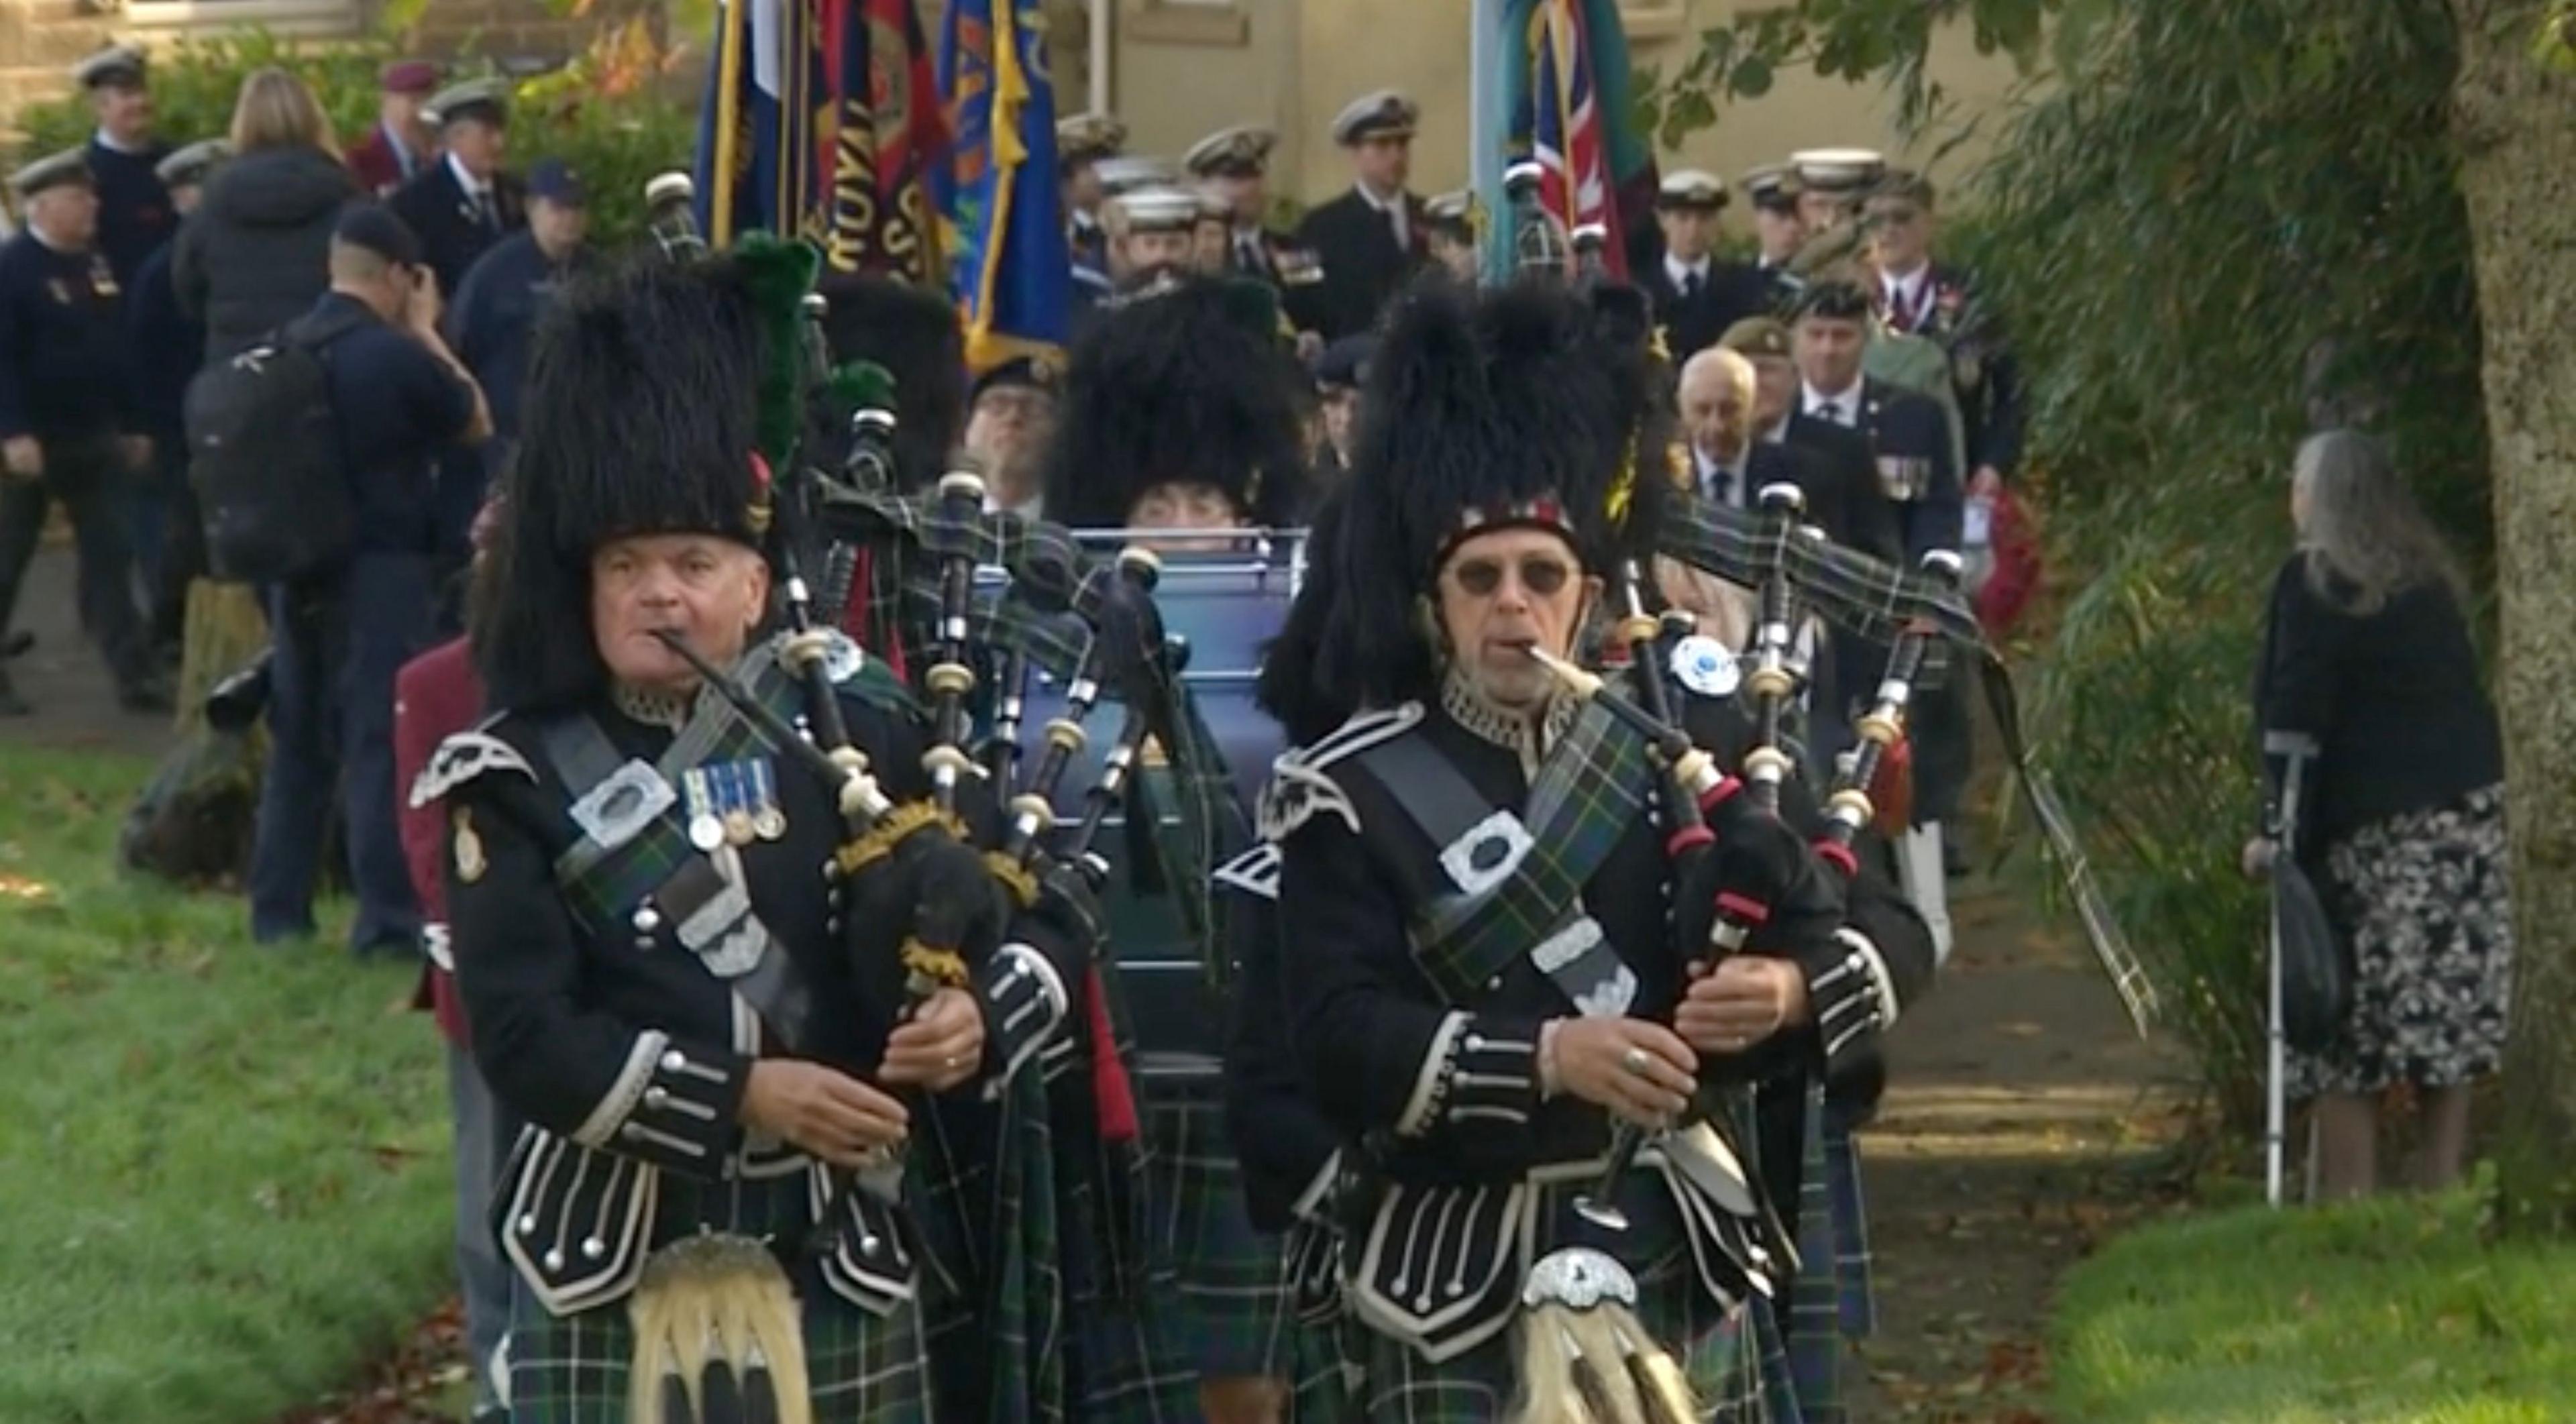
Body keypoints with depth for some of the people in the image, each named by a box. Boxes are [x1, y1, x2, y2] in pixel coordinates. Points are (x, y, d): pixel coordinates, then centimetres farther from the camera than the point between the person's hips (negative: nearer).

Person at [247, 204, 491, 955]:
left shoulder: (287, 350, 3)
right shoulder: (397, 355, -16)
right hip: (383, 570, -7)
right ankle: (387, 920, -6)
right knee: (381, 742, -5)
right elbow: (476, 422, -1)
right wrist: (426, 329, 7)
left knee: (298, 738, 14)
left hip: (298, 569, 7)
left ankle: (279, 909, 18)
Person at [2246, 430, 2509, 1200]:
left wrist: (2281, 832, -10)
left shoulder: (2314, 580, -6)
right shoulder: (2430, 579, 14)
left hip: (2376, 827, -7)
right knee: (2447, 1031, 7)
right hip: (2474, 818, 7)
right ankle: (2441, 1195, 8)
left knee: (2347, 1048, -5)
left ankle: (2349, 1207, -8)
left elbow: (2296, 715, -11)